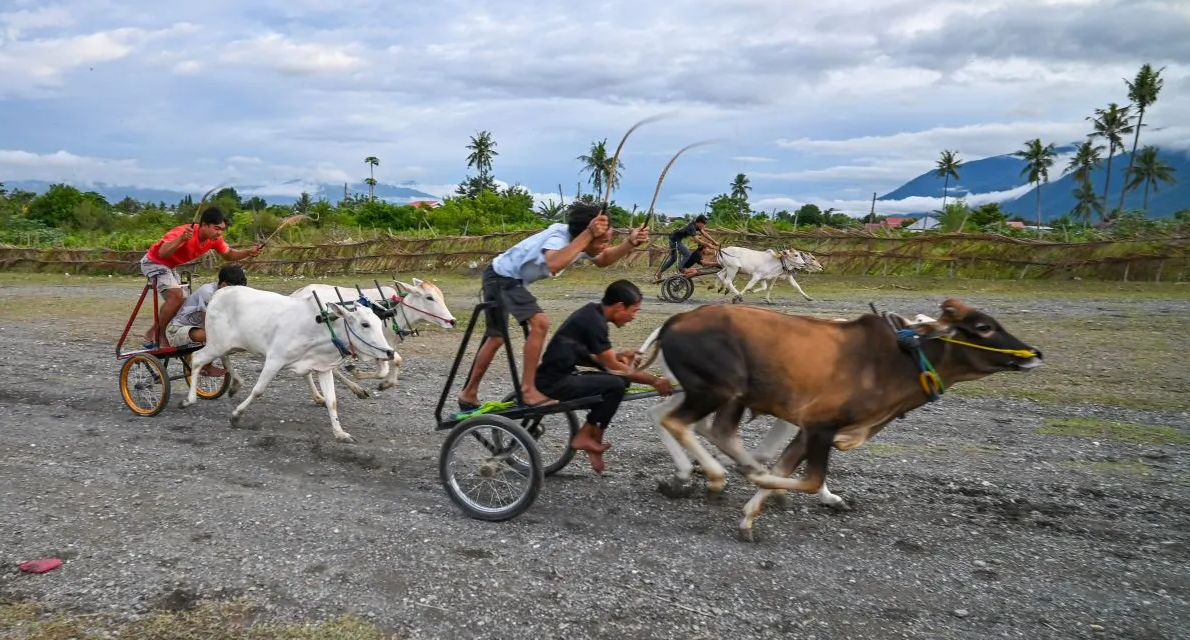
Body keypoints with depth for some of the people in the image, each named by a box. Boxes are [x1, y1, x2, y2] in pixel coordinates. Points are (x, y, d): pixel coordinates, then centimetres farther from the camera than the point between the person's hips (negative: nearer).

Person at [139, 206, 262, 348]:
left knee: (177, 299, 16)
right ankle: (156, 337, -9)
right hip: (153, 262, -9)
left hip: (169, 266, 9)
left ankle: (152, 333, 31)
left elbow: (228, 255, 1)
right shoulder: (184, 232, -36)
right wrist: (181, 239, -64)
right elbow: (162, 253, -48)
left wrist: (249, 252, -18)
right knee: (176, 296, -24)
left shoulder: (214, 238, -14)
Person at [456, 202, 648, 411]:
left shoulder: (578, 240, -7)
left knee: (496, 338, 18)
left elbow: (603, 260, 11)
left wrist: (630, 243, -7)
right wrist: (588, 234, -55)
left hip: (508, 279, 9)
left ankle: (468, 394, 32)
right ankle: (528, 390, -17)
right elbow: (554, 265, -56)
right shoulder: (558, 238, -32)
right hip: (502, 277, -9)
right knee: (540, 322, -25)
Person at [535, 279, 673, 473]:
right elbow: (614, 367, -14)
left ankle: (593, 439, 10)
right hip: (555, 383, -10)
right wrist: (655, 381, -8)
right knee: (616, 384, -22)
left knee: (614, 379, 11)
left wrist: (618, 356, 6)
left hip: (557, 377, 10)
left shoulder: (591, 312, 11)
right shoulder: (594, 322, -17)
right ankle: (584, 436, -7)